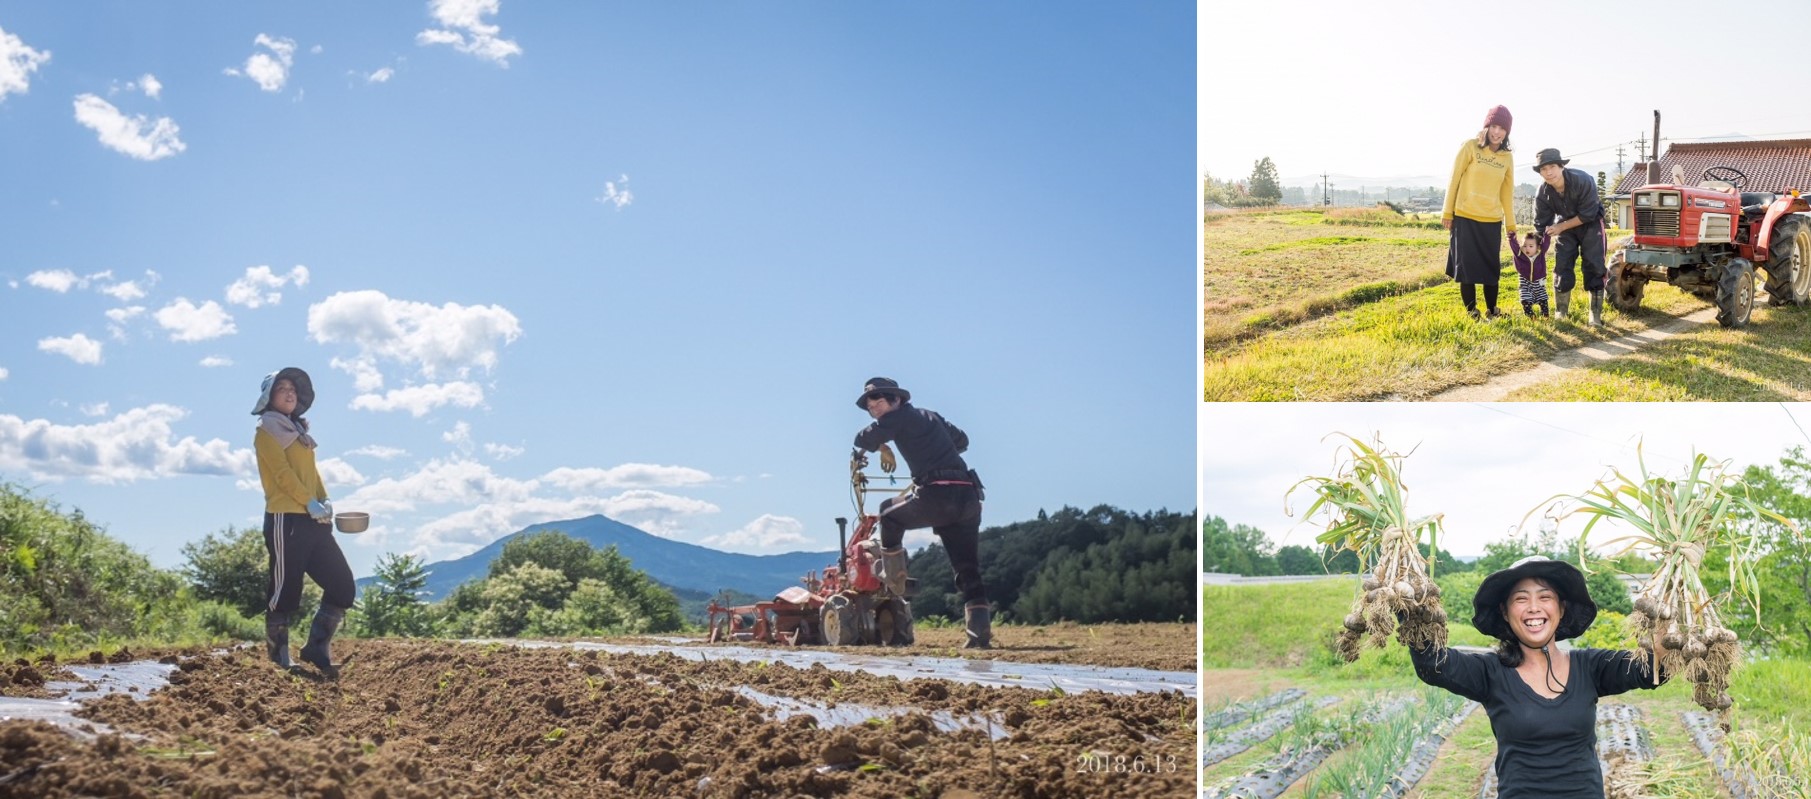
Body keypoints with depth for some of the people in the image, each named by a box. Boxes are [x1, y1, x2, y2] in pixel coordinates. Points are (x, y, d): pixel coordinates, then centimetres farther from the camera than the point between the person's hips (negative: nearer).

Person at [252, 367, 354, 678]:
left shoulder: (298, 431, 23)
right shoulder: (267, 430, -1)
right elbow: (282, 472, -12)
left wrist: (325, 501, 1)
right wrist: (310, 503, -18)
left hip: (312, 522, 8)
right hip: (286, 520, -8)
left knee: (342, 584, 2)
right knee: (285, 591, -5)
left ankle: (316, 647, 9)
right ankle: (278, 659, 4)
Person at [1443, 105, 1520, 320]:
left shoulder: (1507, 157, 6)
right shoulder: (1470, 147, -5)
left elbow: (1507, 192, 11)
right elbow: (1454, 180, -2)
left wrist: (1511, 224, 12)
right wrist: (1447, 212, -4)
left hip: (1492, 220, 4)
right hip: (1465, 217, -3)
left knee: (1492, 266, 9)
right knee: (1466, 264, 1)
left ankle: (1492, 309, 20)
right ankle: (1471, 311, 11)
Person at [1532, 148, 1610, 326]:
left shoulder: (1583, 181, -32)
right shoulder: (1542, 194, -20)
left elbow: (1587, 215, -26)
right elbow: (1541, 227, -12)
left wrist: (1561, 227, -23)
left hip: (1590, 223, -3)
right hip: (1565, 225, 3)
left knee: (1594, 267, -9)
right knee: (1561, 268, -5)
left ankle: (1596, 314, -4)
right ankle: (1560, 314, 6)